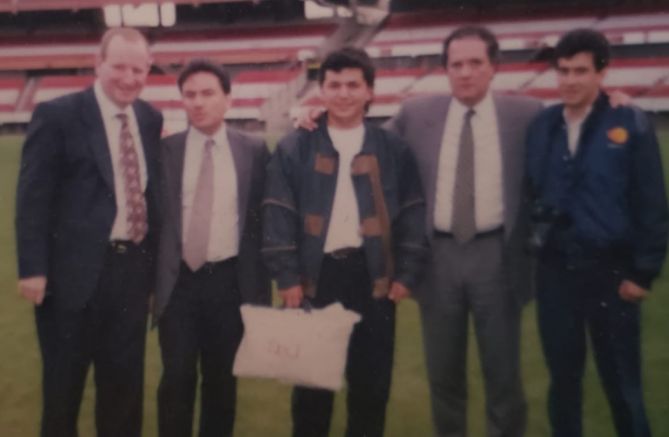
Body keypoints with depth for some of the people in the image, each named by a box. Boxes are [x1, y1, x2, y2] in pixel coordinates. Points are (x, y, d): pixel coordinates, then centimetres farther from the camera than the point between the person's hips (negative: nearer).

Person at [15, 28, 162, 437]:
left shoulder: (151, 119, 8)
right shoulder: (57, 115, -7)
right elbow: (33, 197, -9)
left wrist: (154, 260, 11)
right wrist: (33, 268, -14)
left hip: (134, 267, 4)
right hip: (75, 270, -4)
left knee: (125, 379, 17)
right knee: (64, 381, 12)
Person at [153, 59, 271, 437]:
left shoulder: (254, 150, 2)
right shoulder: (164, 149, 2)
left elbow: (262, 217, 4)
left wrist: (261, 282, 2)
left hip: (230, 280, 0)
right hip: (178, 279, 0)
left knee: (222, 378, 12)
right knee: (177, 377, 4)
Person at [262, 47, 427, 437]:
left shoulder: (393, 149, 4)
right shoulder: (294, 149, 2)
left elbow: (413, 214, 5)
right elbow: (278, 216, 0)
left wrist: (406, 275, -1)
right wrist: (287, 278, -6)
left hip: (374, 277, 1)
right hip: (315, 276, 0)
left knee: (371, 380, 11)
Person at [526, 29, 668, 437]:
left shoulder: (631, 124, -5)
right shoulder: (541, 127, 4)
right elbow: (530, 194, 6)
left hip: (611, 270, -3)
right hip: (554, 270, 3)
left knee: (621, 381, 9)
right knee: (563, 376, 15)